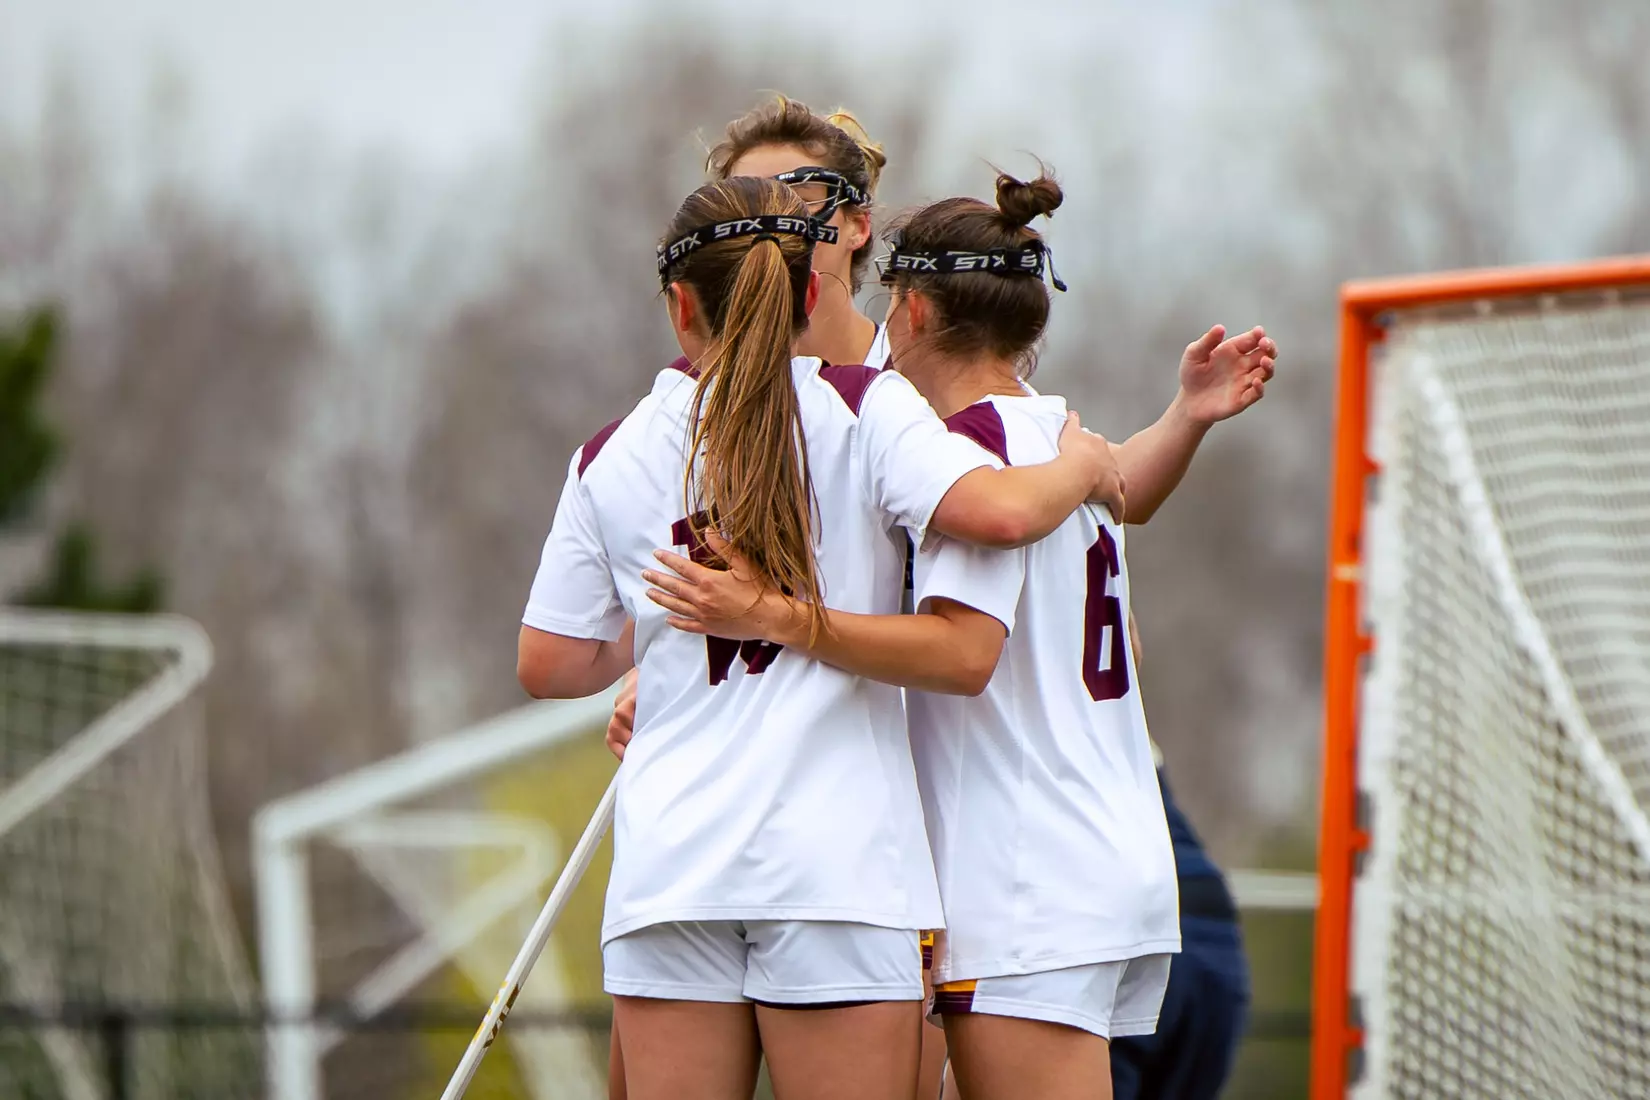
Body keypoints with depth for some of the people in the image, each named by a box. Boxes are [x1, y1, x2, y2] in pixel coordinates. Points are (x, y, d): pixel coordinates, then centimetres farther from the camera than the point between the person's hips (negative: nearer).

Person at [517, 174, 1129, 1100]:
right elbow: (998, 511, -16)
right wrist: (1081, 467, 5)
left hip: (666, 863, 3)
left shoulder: (610, 459, 10)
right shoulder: (861, 408, 0)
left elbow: (549, 666, 13)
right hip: (837, 859, -3)